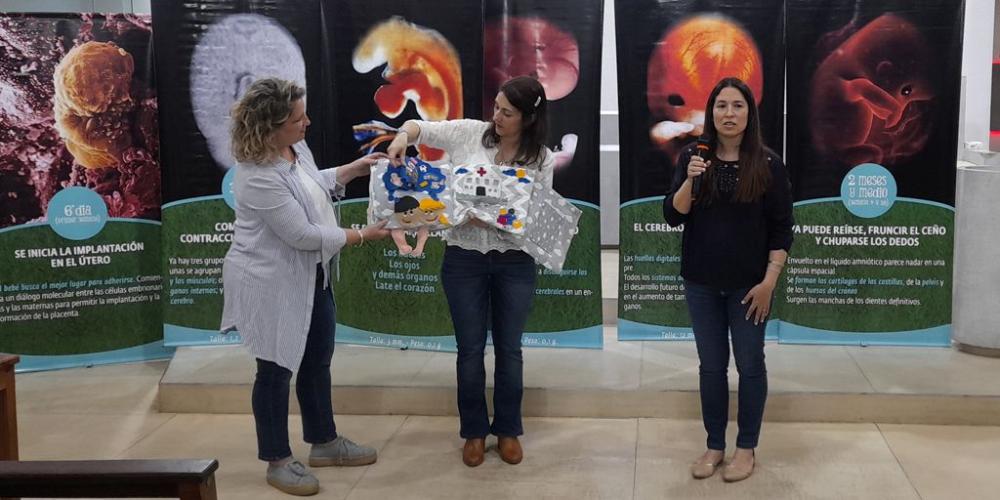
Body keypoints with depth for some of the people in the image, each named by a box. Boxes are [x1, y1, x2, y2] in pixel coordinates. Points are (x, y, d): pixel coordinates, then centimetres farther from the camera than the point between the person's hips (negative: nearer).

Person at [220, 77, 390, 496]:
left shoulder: (295, 146, -2)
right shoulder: (258, 177, -30)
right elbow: (303, 234, -27)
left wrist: (353, 169, 11)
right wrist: (360, 236, -19)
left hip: (310, 274, 9)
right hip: (271, 283, -9)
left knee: (317, 361, 19)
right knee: (276, 369, 6)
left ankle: (324, 442, 36)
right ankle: (277, 461, 21)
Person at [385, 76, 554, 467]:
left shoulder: (542, 159, -3)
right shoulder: (469, 133, -3)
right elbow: (420, 128, 1)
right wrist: (402, 137, -21)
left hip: (514, 262, 0)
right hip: (464, 258, 0)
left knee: (509, 349, 10)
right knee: (470, 349, 8)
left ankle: (508, 430, 27)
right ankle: (474, 431, 25)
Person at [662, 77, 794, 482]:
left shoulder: (768, 164, -6)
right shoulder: (692, 157, 0)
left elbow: (781, 229, -5)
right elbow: (672, 216, -5)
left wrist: (769, 281, -11)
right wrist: (689, 181, -22)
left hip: (748, 284, -2)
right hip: (702, 282, 2)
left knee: (749, 365, 7)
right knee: (711, 366, 10)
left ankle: (746, 448, 20)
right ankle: (714, 446, 23)